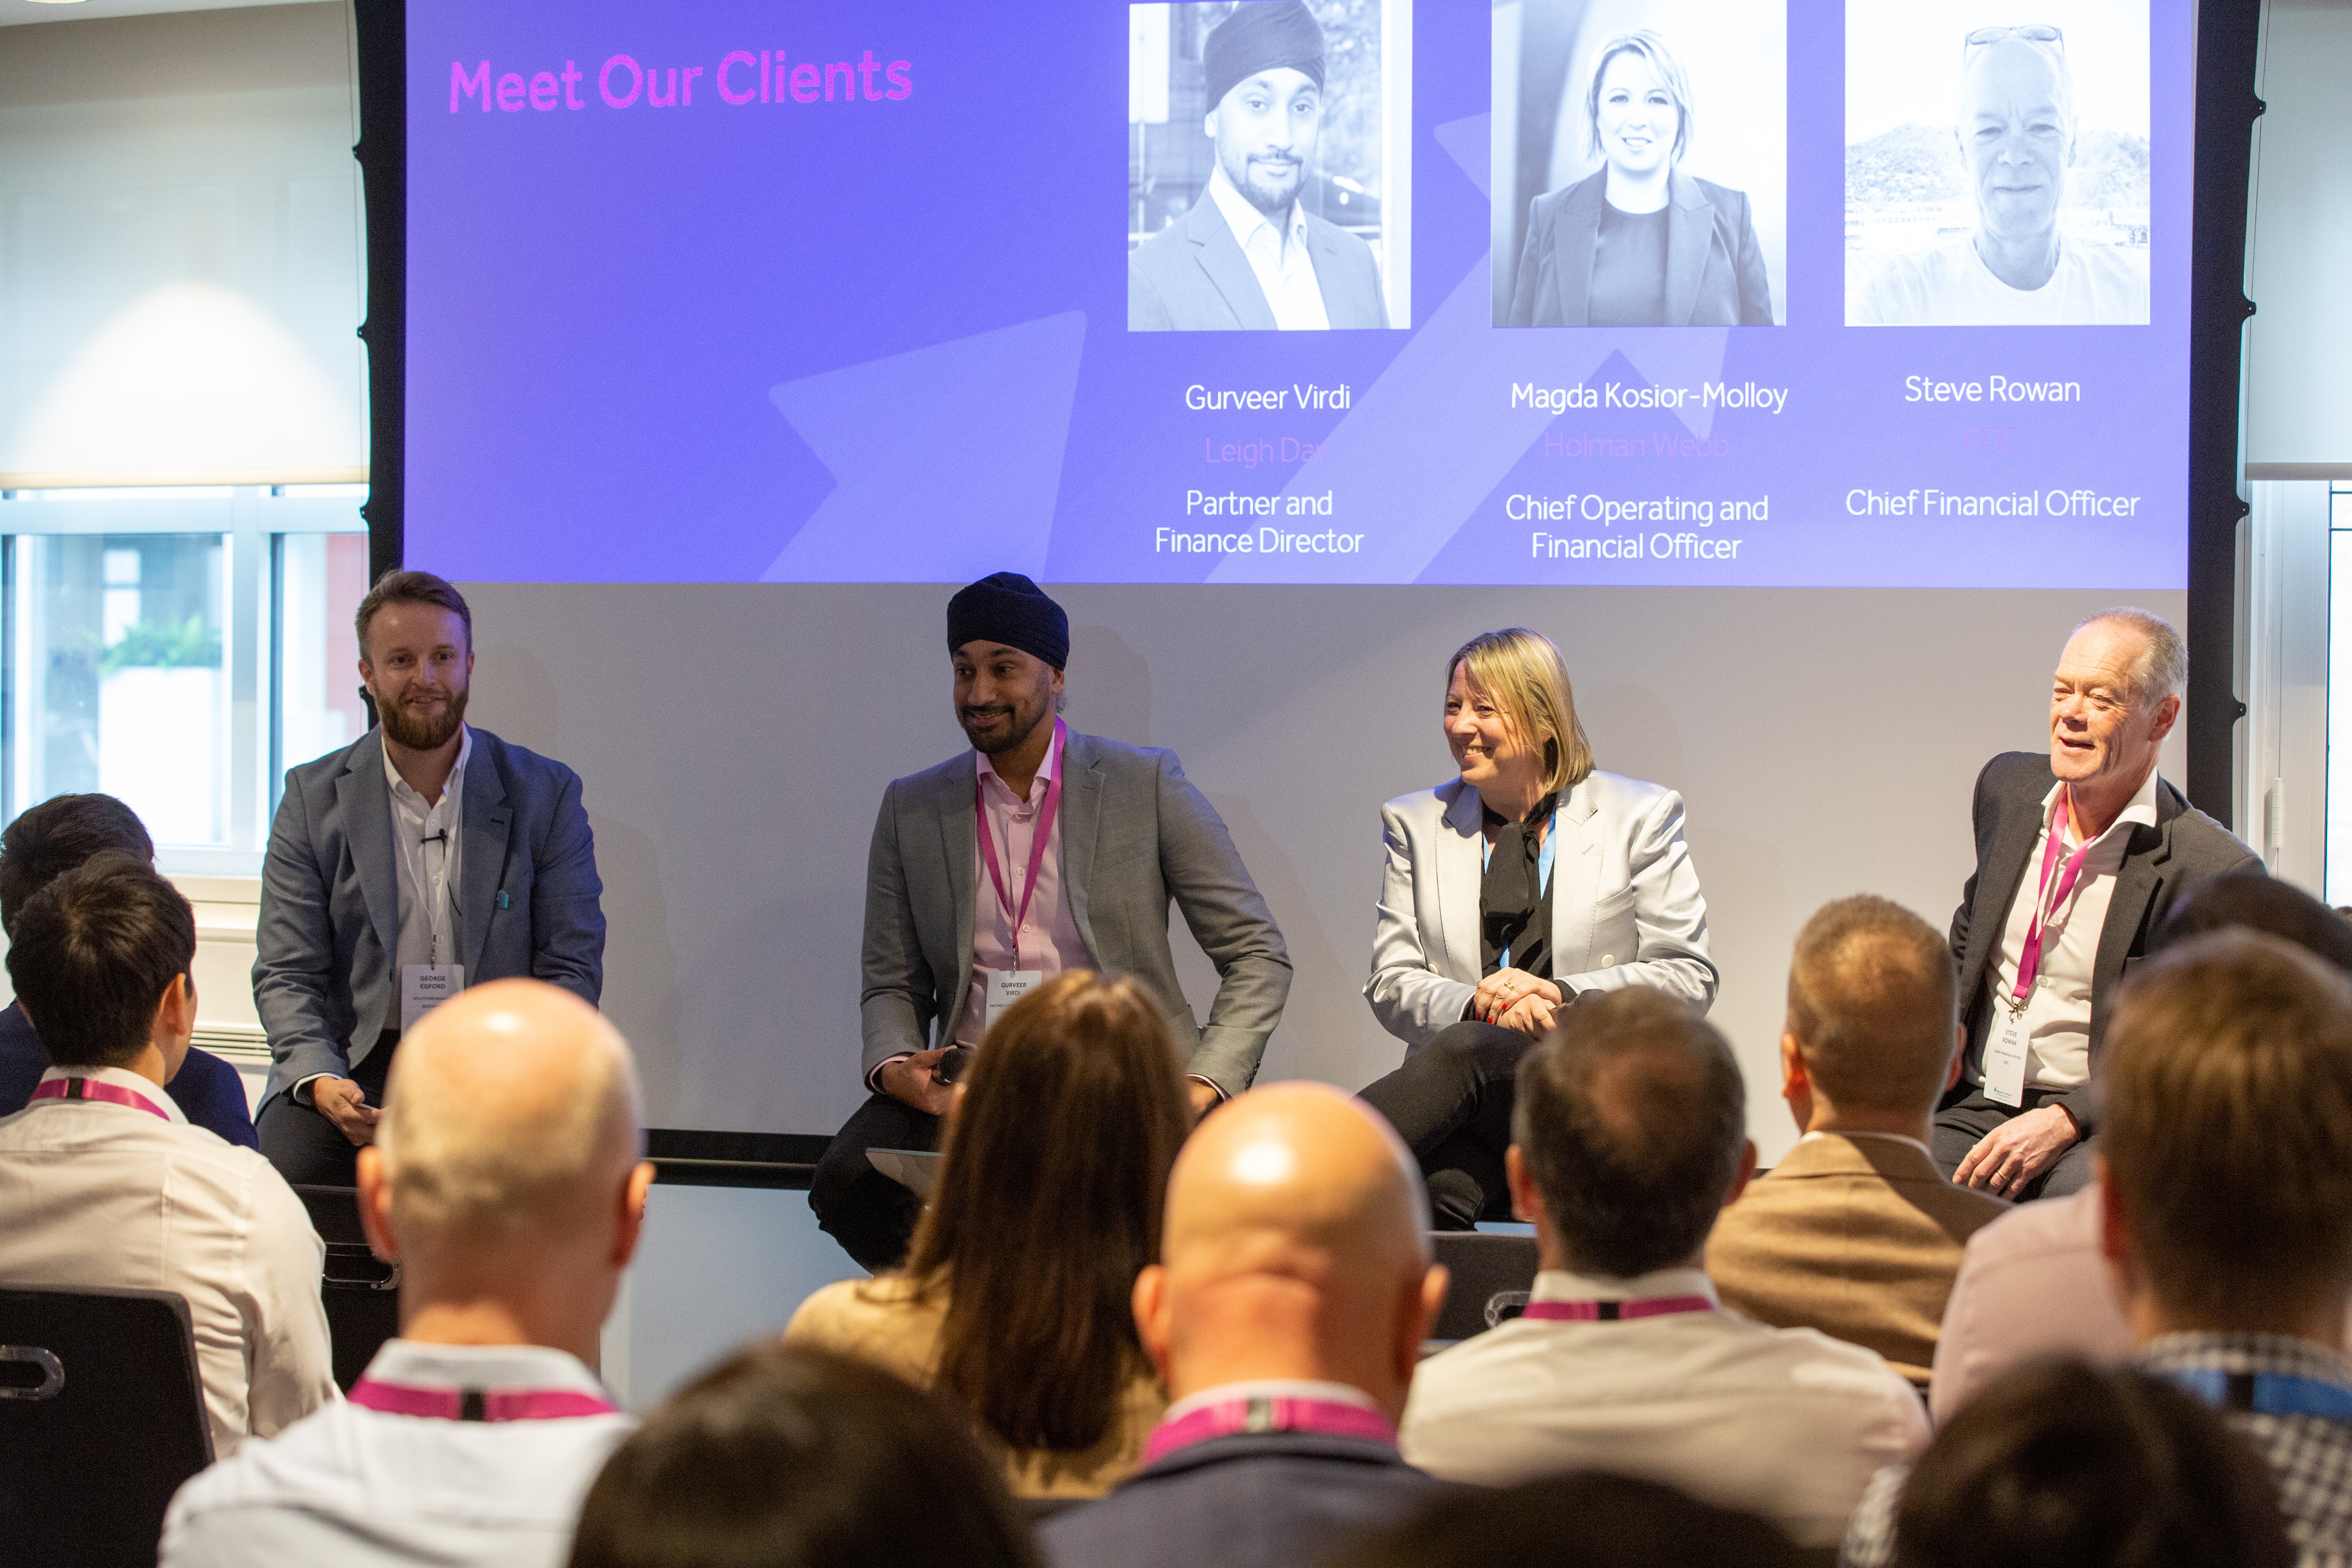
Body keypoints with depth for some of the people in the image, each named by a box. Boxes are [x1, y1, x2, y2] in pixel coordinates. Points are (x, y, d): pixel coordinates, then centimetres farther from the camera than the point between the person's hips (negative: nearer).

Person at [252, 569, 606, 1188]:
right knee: (285, 1166, -29)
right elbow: (286, 973, 2)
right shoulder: (314, 798, 6)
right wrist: (320, 1081, -18)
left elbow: (571, 969, 2)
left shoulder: (546, 794, 4)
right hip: (357, 1065, 0)